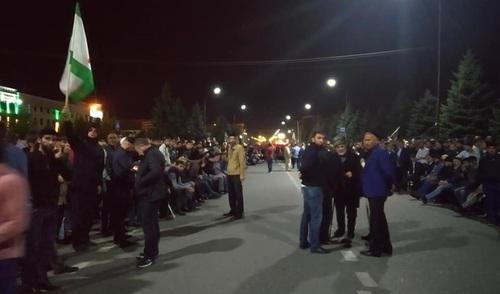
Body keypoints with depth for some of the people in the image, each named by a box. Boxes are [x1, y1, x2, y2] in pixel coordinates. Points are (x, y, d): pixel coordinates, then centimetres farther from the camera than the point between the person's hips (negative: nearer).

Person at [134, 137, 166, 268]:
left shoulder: (152, 154, -18)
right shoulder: (152, 153, 15)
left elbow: (156, 172, -32)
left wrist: (140, 181, -22)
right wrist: (139, 170, 8)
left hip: (150, 194, -11)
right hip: (151, 193, 11)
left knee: (148, 225, -7)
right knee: (152, 223, 17)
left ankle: (149, 255, 0)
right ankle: (152, 251, 27)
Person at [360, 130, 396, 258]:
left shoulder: (380, 153, -17)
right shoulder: (370, 154, 14)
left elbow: (388, 170, -22)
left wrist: (390, 184, -10)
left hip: (377, 191, -10)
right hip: (374, 190, 10)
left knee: (375, 220, -2)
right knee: (379, 219, 17)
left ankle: (375, 249, 8)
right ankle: (385, 246, 28)